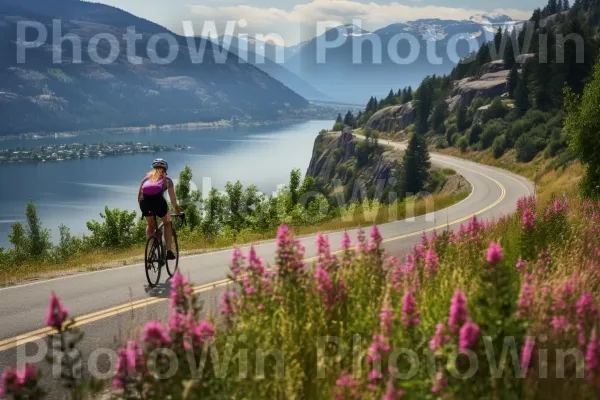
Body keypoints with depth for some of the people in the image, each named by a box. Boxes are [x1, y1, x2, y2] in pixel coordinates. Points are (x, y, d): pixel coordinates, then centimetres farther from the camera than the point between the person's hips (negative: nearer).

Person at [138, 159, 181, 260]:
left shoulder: (146, 177, 30)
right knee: (167, 223, 25)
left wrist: (144, 209, 37)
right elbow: (173, 198, 18)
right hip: (158, 201, -2)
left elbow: (139, 196, 26)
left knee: (150, 226, 30)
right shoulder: (166, 179, 23)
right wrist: (177, 210, 28)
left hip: (145, 202, 2)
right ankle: (169, 251, 16)